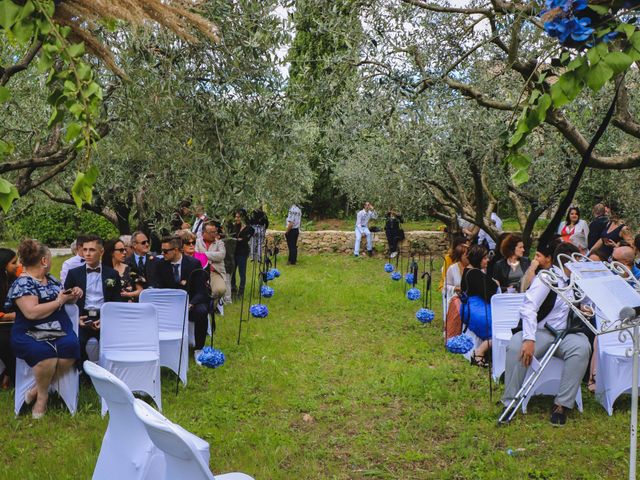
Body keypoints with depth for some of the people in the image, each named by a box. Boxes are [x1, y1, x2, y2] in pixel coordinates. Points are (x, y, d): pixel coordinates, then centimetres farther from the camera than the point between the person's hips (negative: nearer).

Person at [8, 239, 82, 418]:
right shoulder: (22, 283, -6)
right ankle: (42, 395, -6)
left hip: (60, 330, 6)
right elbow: (32, 312, -20)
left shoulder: (50, 279, 18)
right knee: (45, 353, -36)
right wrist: (59, 301, -10)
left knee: (72, 346, -27)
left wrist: (74, 295, 9)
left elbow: (64, 298, 31)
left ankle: (38, 389, -8)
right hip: (31, 334, -6)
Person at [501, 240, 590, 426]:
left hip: (563, 334, 5)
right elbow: (529, 308, -20)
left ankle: (562, 404, -25)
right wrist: (529, 339, -33)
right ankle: (510, 404, -23)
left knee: (582, 347, -29)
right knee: (516, 347, -35)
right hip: (540, 332, -5)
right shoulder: (547, 277, -5)